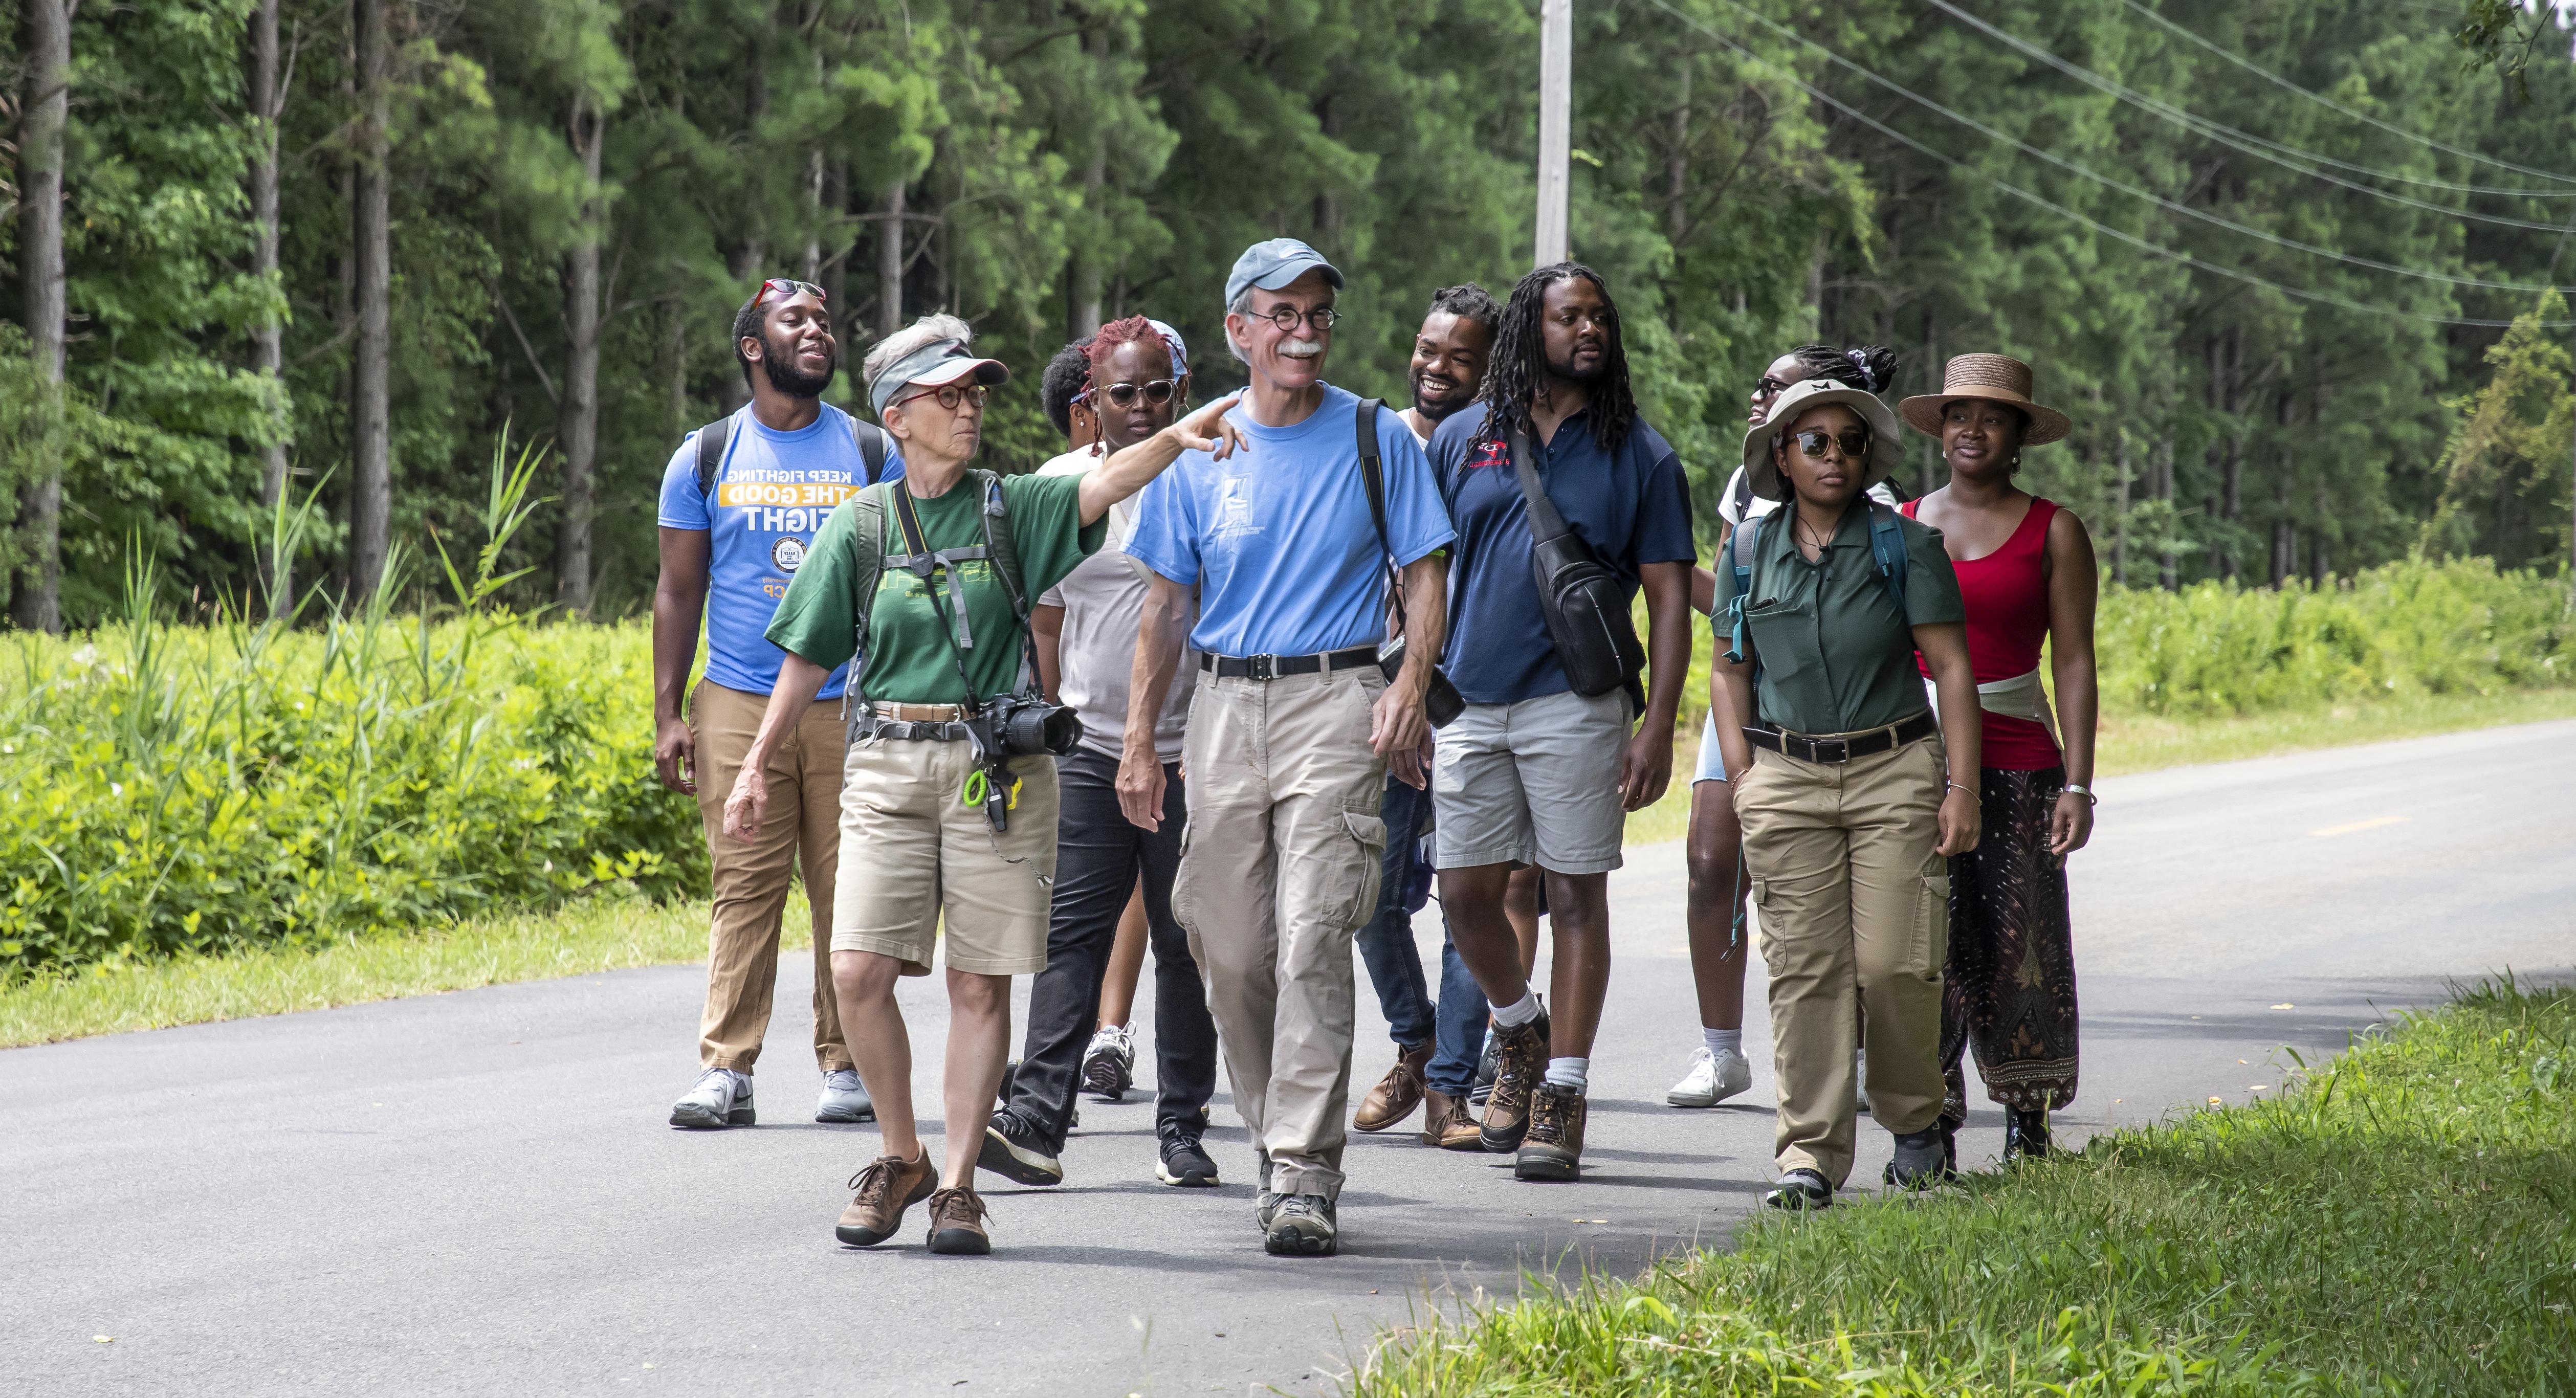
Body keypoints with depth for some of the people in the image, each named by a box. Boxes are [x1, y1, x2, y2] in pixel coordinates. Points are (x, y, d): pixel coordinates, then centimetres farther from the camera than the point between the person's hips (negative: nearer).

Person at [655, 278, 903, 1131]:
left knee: (849, 893, 0)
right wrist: (668, 717, 1)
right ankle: (725, 1071, -5)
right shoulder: (707, 457, 7)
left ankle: (846, 1066, 8)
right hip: (740, 706, -1)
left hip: (852, 707, 1)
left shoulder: (873, 456, 8)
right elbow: (679, 592, 8)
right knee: (744, 890, -5)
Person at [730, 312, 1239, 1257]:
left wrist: (1176, 438, -31)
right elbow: (809, 657, 13)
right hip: (889, 766, 0)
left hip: (998, 769, 0)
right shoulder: (860, 526, 7)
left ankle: (957, 1187, 7)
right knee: (859, 971, -10)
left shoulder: (1009, 508, 6)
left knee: (980, 986, -1)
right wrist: (756, 767, 13)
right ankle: (902, 1159, 9)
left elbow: (1101, 487, -13)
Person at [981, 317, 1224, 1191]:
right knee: (1072, 931, -6)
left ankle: (1181, 1127, 10)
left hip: (1189, 752, -2)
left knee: (1187, 941, 3)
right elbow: (1044, 619, 15)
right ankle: (1037, 1120, -12)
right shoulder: (1060, 486, 9)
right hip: (1089, 748, 2)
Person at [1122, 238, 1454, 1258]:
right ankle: (1273, 1138, 23)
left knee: (1311, 941, -13)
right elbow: (1167, 602, 13)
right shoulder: (1198, 452, 9)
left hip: (1336, 702, -3)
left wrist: (1411, 688, -11)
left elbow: (1424, 574, 5)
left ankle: (1306, 1176, -14)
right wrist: (1139, 742, 8)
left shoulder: (1376, 440, 4)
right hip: (1225, 705, 3)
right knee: (1229, 951, 4)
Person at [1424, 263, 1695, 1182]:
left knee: (1577, 896, -1)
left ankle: (1563, 1095, 4)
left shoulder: (1639, 454, 3)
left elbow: (1669, 601, 1)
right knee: (1466, 891, 4)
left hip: (1577, 704, -2)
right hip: (1472, 701, 2)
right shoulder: (1463, 440, 9)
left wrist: (1658, 727, -7)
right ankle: (1520, 1031, 31)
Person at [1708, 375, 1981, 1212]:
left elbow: (1952, 667, 0)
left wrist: (1961, 786, -6)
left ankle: (1917, 1126, 14)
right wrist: (1741, 781, 4)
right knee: (1805, 966, -5)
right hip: (1786, 777, 2)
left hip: (1895, 772, -2)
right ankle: (1810, 1154, -5)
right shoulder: (1748, 557, 9)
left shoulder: (1905, 546, 1)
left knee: (1894, 962, -9)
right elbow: (1731, 672, 15)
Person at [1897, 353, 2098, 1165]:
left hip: (2016, 760, -2)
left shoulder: (2054, 534, 4)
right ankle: (1931, 1119, 2)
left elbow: (2074, 663, 0)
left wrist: (2077, 783, -7)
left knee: (2016, 940, 1)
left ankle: (2028, 1114, 16)